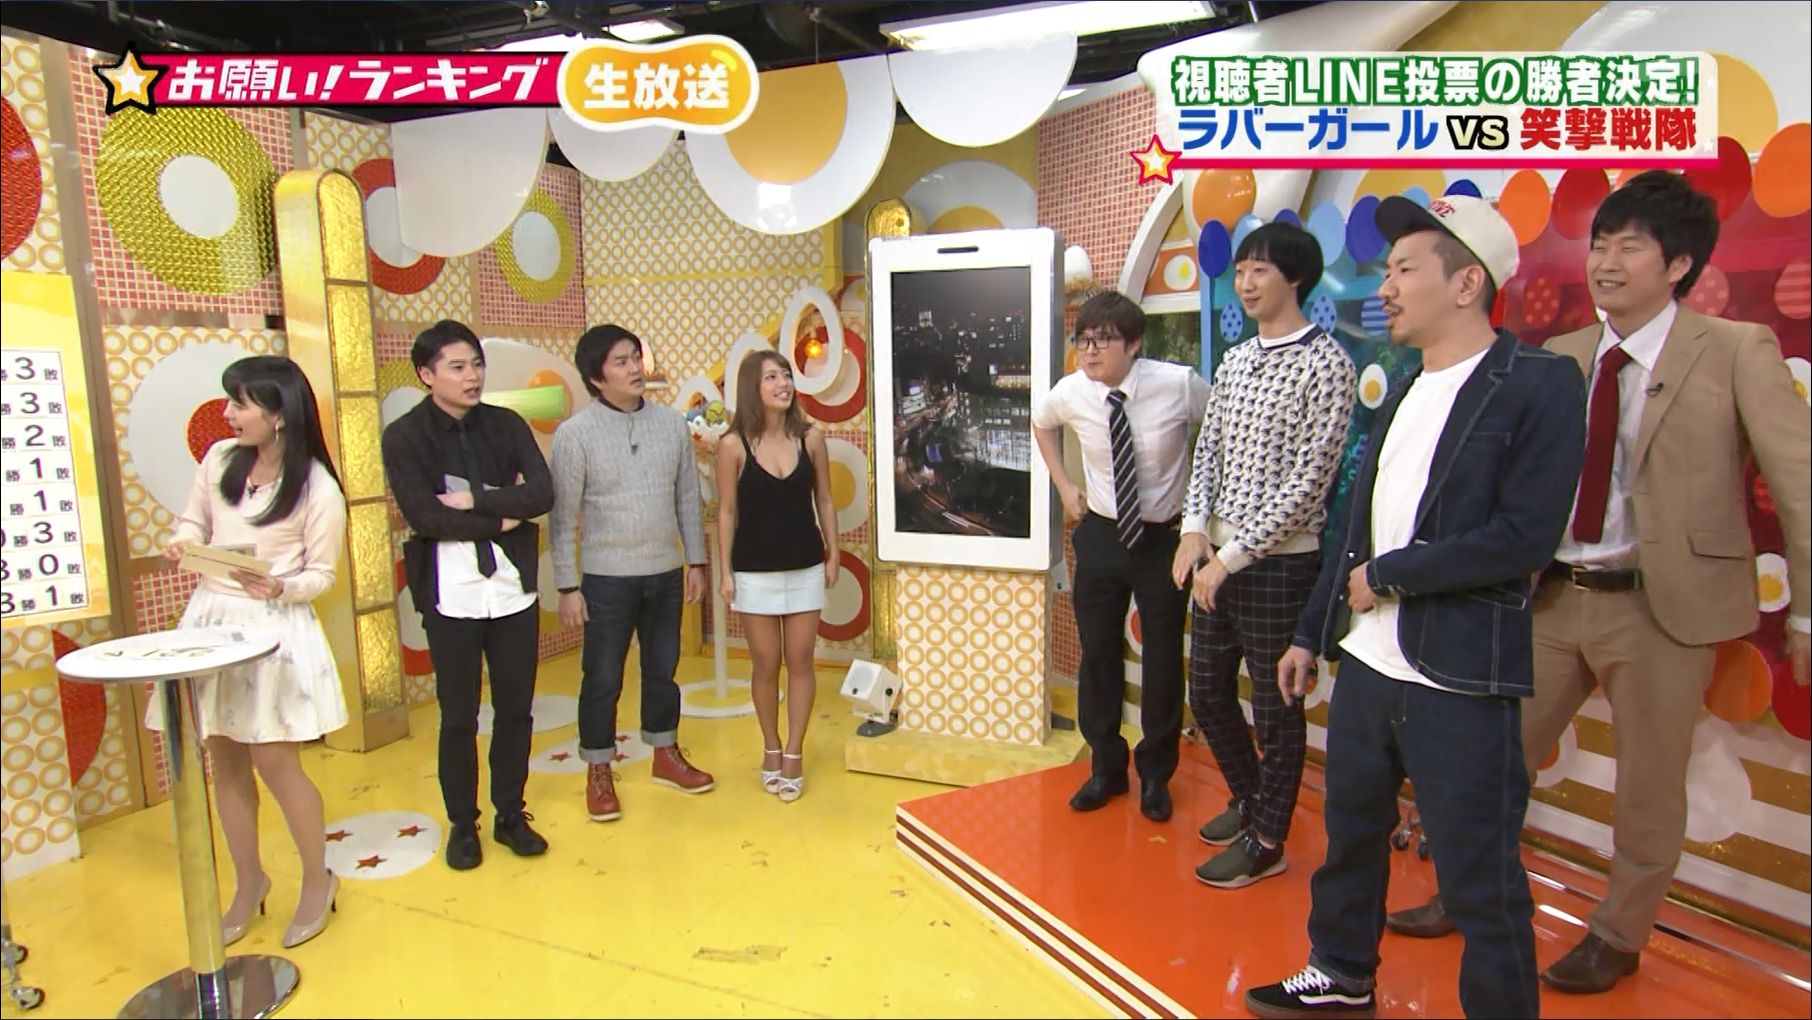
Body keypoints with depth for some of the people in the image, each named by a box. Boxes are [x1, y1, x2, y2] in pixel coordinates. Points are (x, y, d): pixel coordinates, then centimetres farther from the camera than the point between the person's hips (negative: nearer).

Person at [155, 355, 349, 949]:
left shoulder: (318, 489, -13)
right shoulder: (219, 459, 1)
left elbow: (321, 576, -6)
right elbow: (193, 521, 16)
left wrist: (278, 587, -25)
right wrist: (182, 544, -6)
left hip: (275, 627, -5)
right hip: (210, 618, 6)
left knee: (276, 764, -1)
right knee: (225, 763, 12)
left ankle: (318, 882, 20)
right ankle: (249, 883, 31)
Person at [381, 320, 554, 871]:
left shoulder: (507, 425, 4)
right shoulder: (404, 437, -4)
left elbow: (542, 494, -7)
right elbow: (424, 515, -16)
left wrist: (474, 500, -16)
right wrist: (502, 518, -10)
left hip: (513, 589, 3)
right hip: (451, 595, -3)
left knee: (516, 708, 10)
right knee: (459, 716, 8)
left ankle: (511, 815, 26)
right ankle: (462, 824, 24)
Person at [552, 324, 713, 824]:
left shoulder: (672, 423, 1)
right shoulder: (575, 434, -10)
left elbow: (687, 497, 8)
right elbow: (562, 516, -9)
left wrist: (695, 561, 9)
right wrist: (567, 586, -9)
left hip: (665, 572, 4)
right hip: (607, 577, -4)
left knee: (662, 669, 16)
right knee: (602, 678, 6)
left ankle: (666, 755, 33)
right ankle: (599, 772, 22)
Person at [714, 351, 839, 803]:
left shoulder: (811, 439, -2)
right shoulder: (734, 446, -8)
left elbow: (824, 502, 6)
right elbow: (727, 511, -3)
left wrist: (833, 556, 6)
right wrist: (726, 570, -4)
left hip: (805, 567, 2)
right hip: (755, 571, -2)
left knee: (800, 662, 7)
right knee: (766, 665, 9)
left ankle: (794, 753, 19)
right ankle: (771, 749, 28)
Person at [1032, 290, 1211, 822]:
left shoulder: (1179, 385, -19)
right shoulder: (1069, 393, -12)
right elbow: (1041, 422, 13)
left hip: (1165, 536, -2)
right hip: (1100, 535, 2)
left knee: (1163, 659, 10)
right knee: (1097, 654, 10)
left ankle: (1156, 775, 32)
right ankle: (1106, 767, 31)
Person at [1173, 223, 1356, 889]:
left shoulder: (1324, 363, -11)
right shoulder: (1234, 361, 11)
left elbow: (1307, 481, -16)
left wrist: (1232, 556, -17)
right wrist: (1195, 528, -4)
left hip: (1280, 564, -7)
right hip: (1217, 558, 7)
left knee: (1275, 705, 6)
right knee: (1207, 691, 17)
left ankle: (1267, 841, 23)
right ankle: (1248, 797, 40)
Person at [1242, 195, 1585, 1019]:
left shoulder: (1538, 383, -10)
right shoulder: (1402, 394, 12)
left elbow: (1525, 539, -19)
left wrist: (1388, 575, -13)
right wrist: (1311, 634, 17)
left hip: (1460, 681, -7)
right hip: (1366, 666, 8)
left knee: (1481, 882, 5)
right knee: (1351, 835, 21)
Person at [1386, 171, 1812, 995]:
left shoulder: (1737, 351, -5)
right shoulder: (1559, 358, 7)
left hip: (1665, 605, -4)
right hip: (1556, 596, 4)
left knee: (1647, 787, 11)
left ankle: (1617, 938, 31)